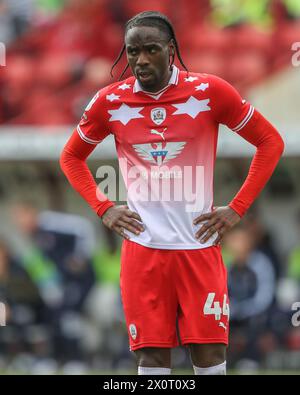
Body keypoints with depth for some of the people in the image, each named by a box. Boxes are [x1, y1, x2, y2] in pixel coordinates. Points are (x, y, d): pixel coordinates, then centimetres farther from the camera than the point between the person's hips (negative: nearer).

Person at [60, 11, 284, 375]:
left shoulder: (209, 92, -6)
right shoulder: (111, 101, 1)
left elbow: (270, 142, 3)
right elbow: (71, 157, 17)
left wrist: (237, 209, -2)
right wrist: (103, 208, 4)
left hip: (199, 244, -1)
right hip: (142, 246, 1)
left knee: (210, 353, -3)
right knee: (152, 355, -1)